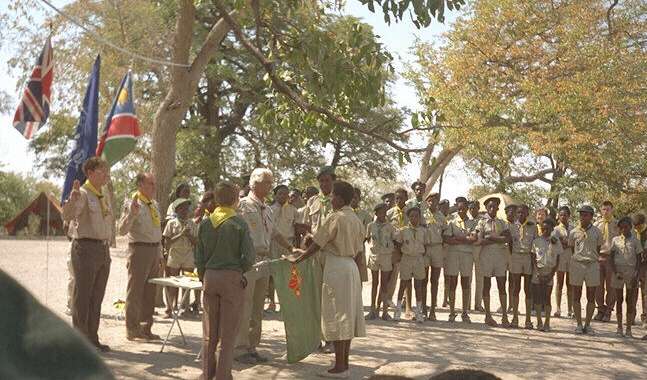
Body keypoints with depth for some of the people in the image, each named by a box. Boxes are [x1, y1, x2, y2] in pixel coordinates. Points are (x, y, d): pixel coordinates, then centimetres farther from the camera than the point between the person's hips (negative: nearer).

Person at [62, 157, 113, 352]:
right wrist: (73, 197, -43)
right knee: (82, 296, -2)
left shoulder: (104, 196, 16)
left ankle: (92, 339, 20)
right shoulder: (82, 194, -9)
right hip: (86, 247, -8)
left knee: (97, 297, 12)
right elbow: (67, 216, -26)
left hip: (103, 249, 8)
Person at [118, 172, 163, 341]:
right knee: (135, 291, 0)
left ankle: (145, 328, 22)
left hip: (154, 250, 8)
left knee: (150, 292, 12)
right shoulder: (132, 203, -9)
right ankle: (132, 330, 9)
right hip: (139, 249, -7)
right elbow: (122, 230, -18)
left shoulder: (154, 204, 14)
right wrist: (132, 213, -31)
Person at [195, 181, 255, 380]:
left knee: (209, 332, 14)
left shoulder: (205, 223, 2)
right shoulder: (239, 223, -10)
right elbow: (249, 257, -12)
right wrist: (240, 270, 6)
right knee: (228, 333, 5)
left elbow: (199, 256, 6)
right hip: (232, 278, -4)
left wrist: (203, 277, 16)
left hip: (210, 276, 4)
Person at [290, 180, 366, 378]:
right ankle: (345, 363, 17)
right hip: (351, 267, 8)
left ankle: (339, 367, 0)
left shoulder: (335, 217, -13)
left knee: (337, 317, -3)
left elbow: (317, 244, -11)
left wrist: (298, 259, 2)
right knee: (348, 314, 11)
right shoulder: (356, 220, 11)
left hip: (336, 268, -8)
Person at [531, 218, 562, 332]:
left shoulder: (555, 241, 2)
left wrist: (551, 275, -5)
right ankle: (539, 322, 9)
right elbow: (533, 258, 2)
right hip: (537, 271, 1)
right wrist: (538, 273, -7)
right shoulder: (536, 240, 2)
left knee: (547, 298, 0)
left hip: (549, 272, -1)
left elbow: (558, 259, 3)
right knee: (537, 297, 1)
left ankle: (547, 323, 6)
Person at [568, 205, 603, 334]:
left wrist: (592, 259, 8)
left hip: (592, 265, 0)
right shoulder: (573, 232, 4)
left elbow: (598, 249, 12)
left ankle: (587, 324, 14)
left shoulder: (596, 232, 3)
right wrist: (577, 259, 8)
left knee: (591, 297, 4)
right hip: (577, 265, 0)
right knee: (576, 296, 3)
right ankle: (579, 324, 11)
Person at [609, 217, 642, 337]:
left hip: (631, 271, -1)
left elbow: (638, 259, 2)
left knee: (630, 301, 1)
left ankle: (628, 329, 5)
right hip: (618, 271, 1)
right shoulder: (615, 240, 5)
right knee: (618, 300, 6)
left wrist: (636, 275, -7)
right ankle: (619, 327, 13)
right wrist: (615, 272, -8)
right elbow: (611, 257, 4)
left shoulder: (635, 241, 1)